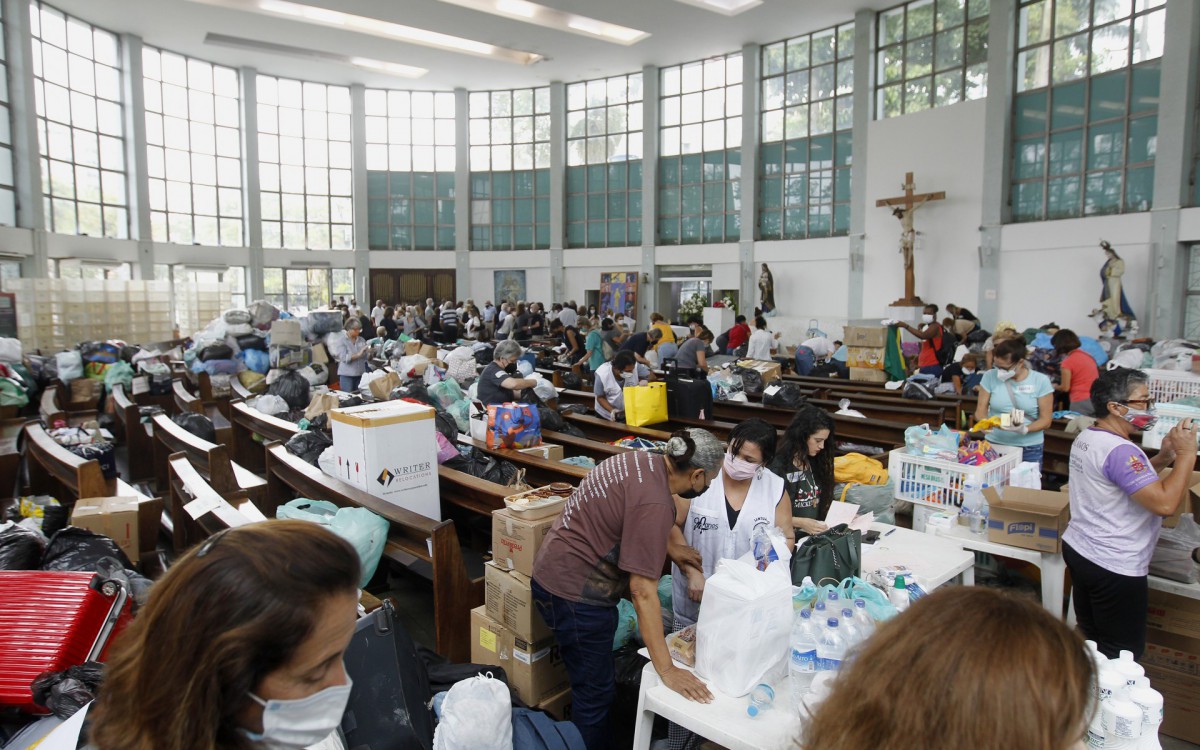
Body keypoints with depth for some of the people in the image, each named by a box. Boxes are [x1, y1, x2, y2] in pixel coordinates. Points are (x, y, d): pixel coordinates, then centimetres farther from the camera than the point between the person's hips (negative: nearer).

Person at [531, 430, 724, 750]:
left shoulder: (644, 460, -1)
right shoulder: (654, 504, -27)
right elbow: (643, 591, -26)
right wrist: (667, 670, -20)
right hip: (574, 593, -10)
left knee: (598, 683, 22)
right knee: (595, 693, 6)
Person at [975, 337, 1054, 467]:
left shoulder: (1040, 381, -6)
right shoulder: (990, 376, -3)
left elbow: (1045, 420, -4)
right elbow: (980, 411, 1)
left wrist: (1025, 429, -23)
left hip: (1030, 449, -1)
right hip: (994, 445, 1)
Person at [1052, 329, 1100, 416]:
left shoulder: (1067, 361, -9)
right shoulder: (1088, 355, 12)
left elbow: (1065, 388, -5)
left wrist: (1054, 387, 13)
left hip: (1081, 402, -6)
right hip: (1096, 400, 7)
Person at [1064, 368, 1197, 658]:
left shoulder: (1086, 438, 6)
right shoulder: (1119, 451, -24)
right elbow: (1165, 503, -29)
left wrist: (1164, 458, 5)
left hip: (1077, 548, 10)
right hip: (1114, 567, -10)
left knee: (1089, 638, 21)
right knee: (1124, 653, 5)